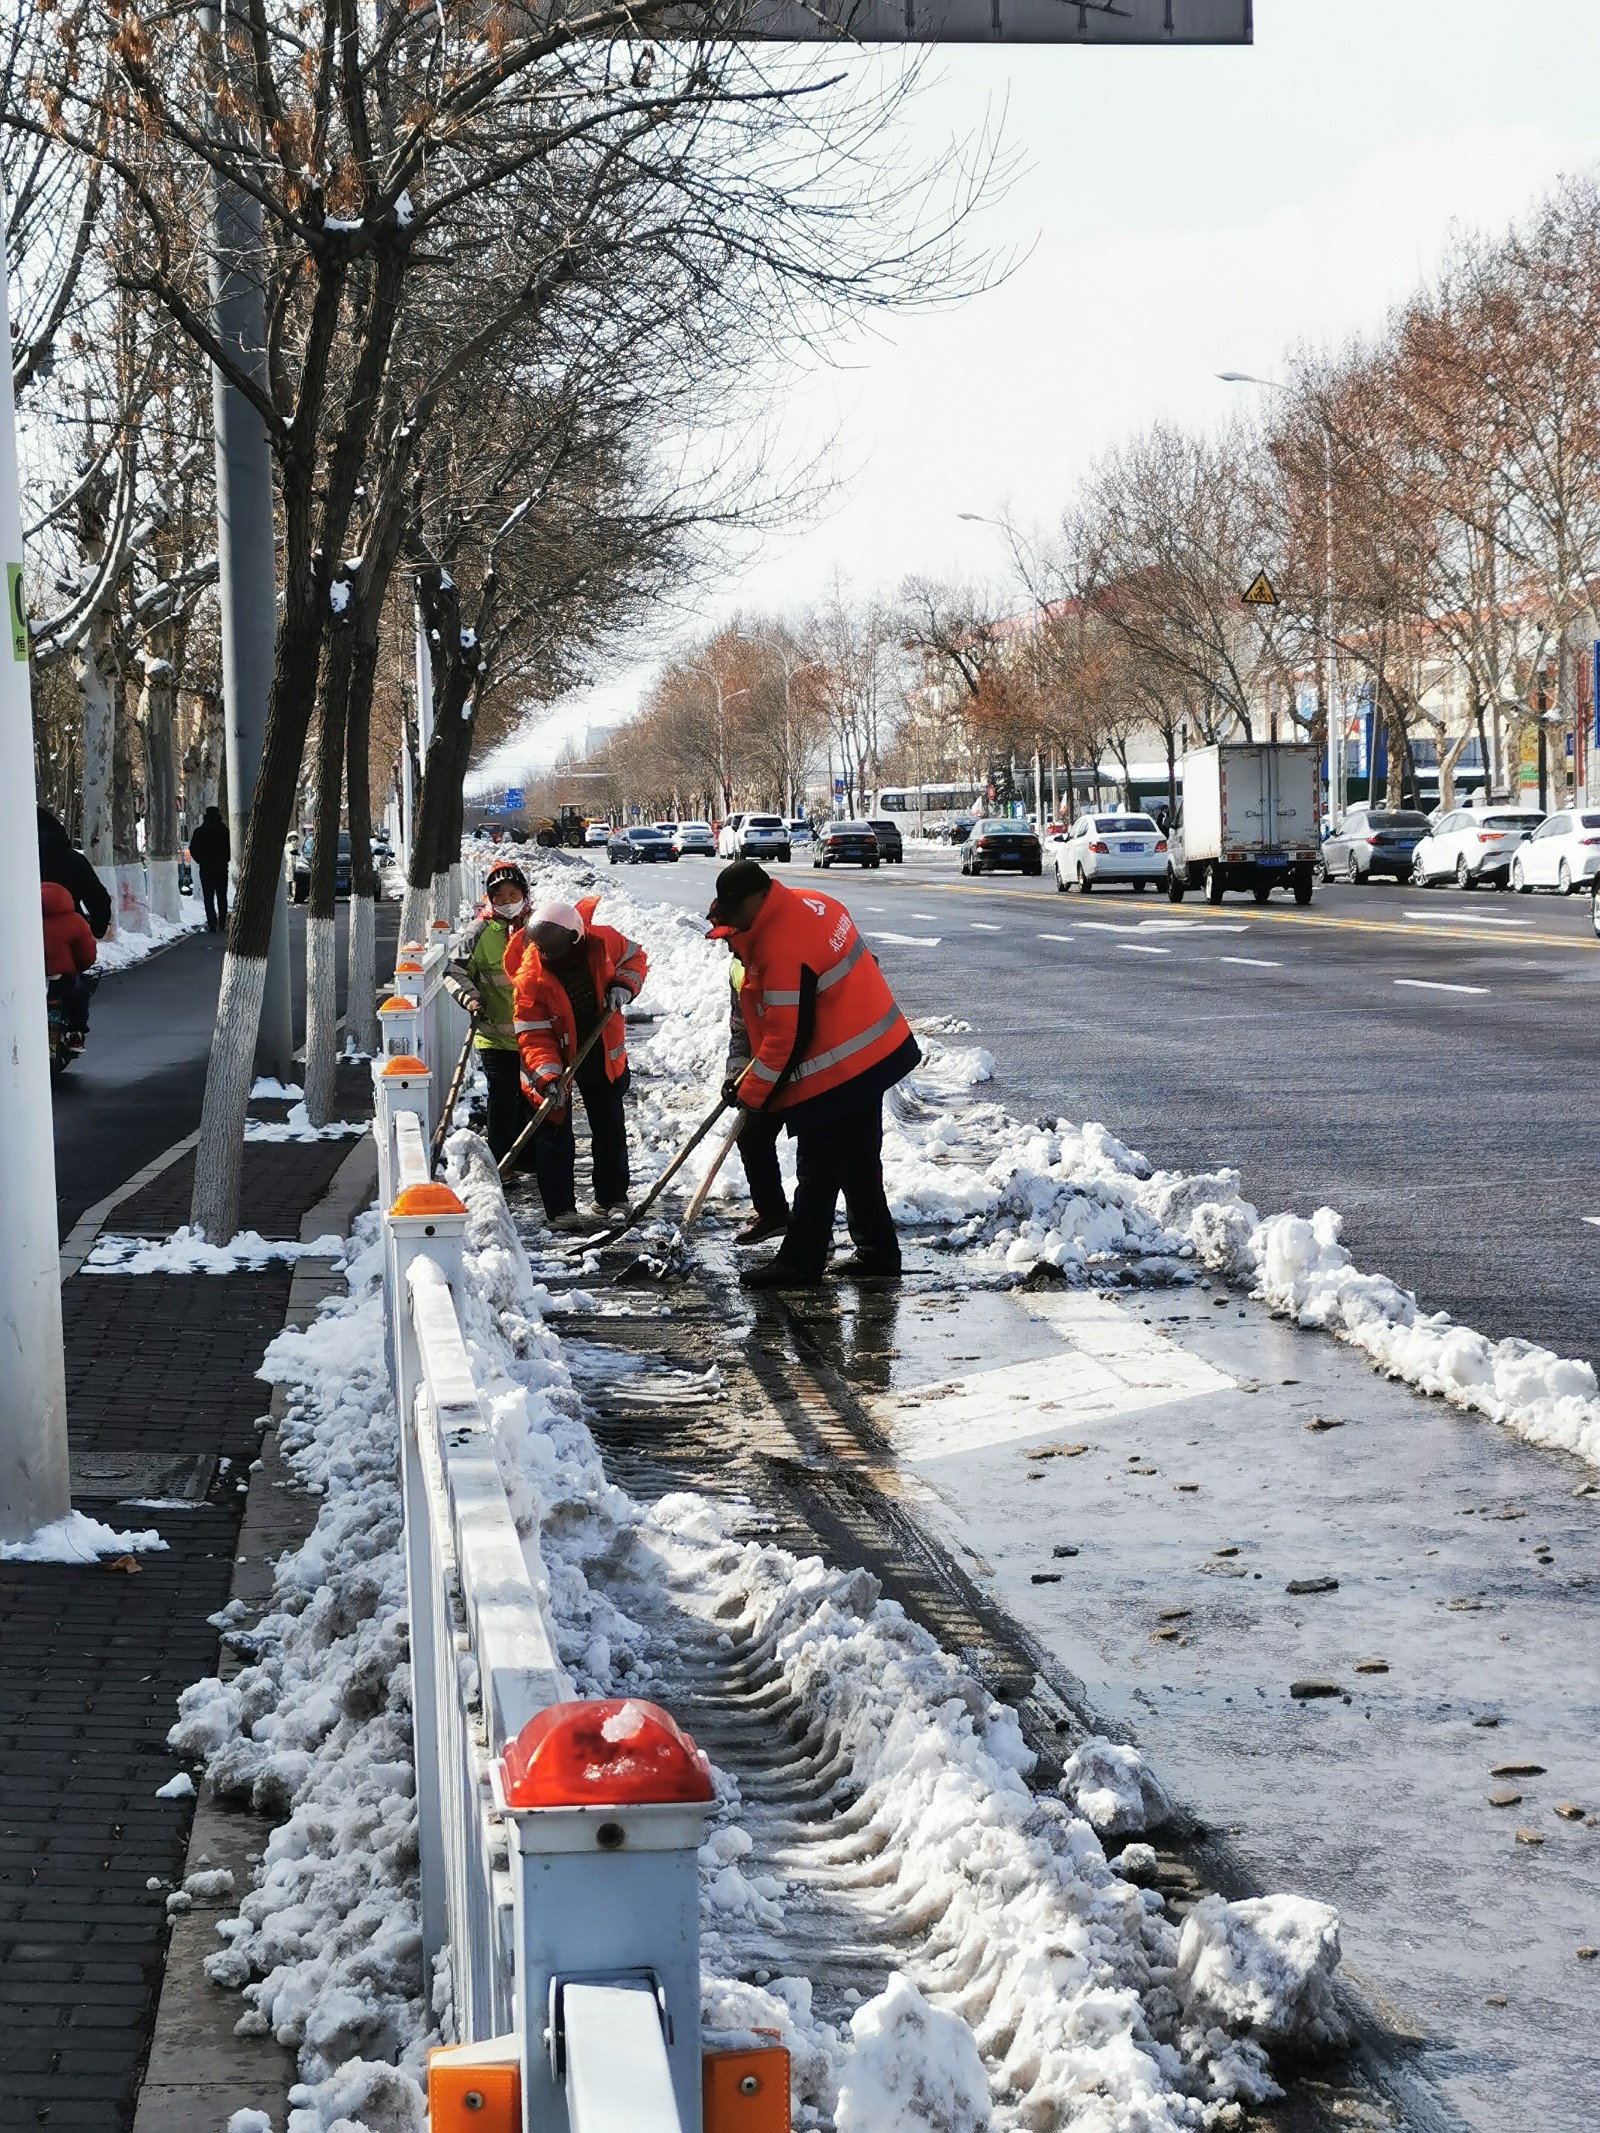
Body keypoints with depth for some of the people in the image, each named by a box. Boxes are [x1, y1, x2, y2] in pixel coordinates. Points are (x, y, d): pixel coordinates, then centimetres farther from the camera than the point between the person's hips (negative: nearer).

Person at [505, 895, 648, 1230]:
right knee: (554, 1134, -3)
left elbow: (633, 956, 3)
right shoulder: (529, 978, -27)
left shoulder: (603, 941, -20)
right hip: (554, 1059, -3)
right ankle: (560, 1209, 5)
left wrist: (623, 985, -16)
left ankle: (612, 1199, 28)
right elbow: (533, 1034, -25)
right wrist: (547, 1074, -38)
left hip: (602, 1054, 3)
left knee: (610, 1129, 13)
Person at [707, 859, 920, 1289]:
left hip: (836, 1074, -10)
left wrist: (752, 1093, -13)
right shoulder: (810, 903, 3)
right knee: (860, 1164, 18)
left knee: (818, 1172, -2)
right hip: (876, 1055, 10)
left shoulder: (782, 947, -26)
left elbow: (787, 1037, -23)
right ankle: (877, 1251, 26)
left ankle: (799, 1264, 5)